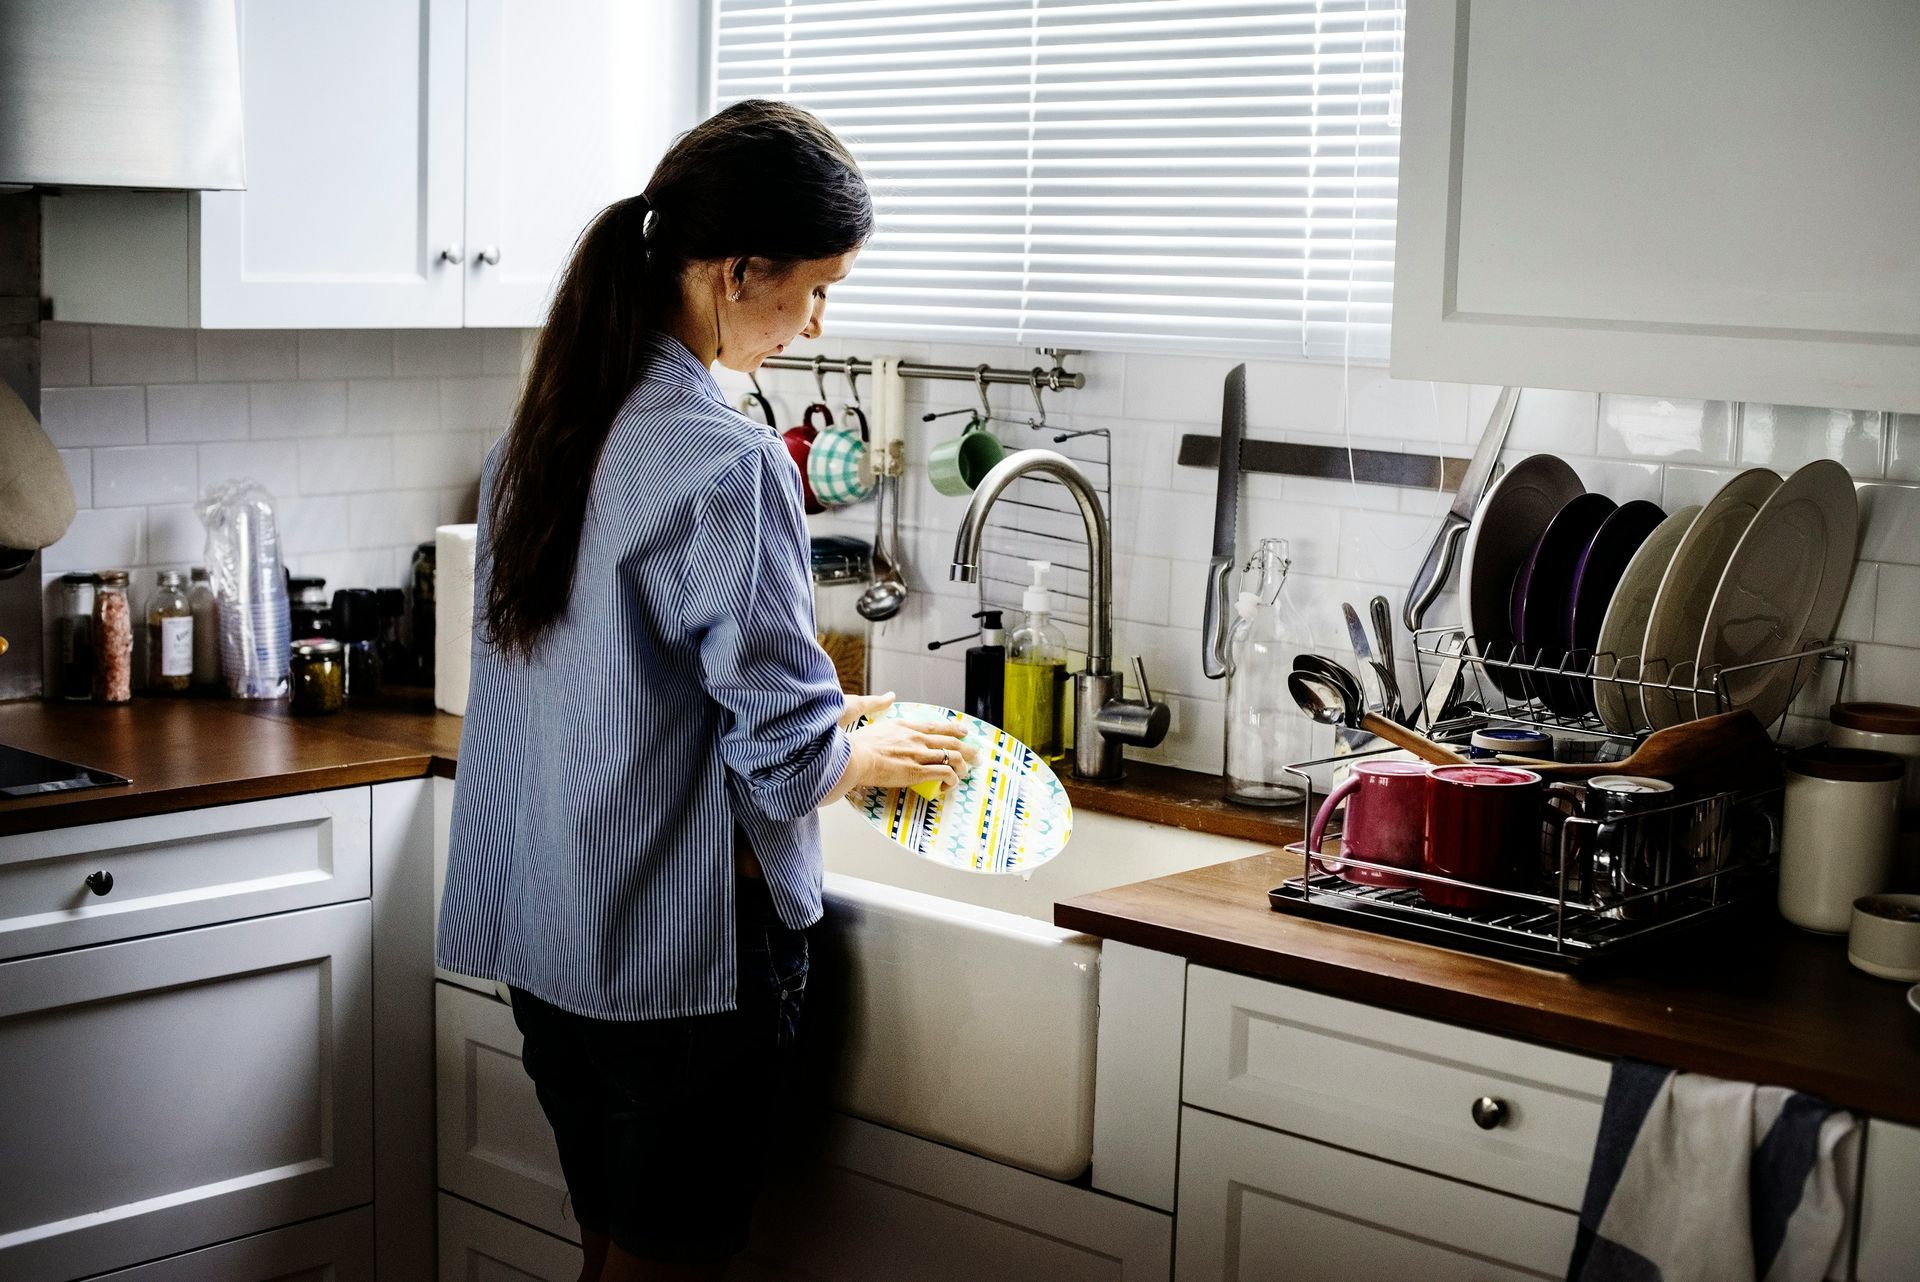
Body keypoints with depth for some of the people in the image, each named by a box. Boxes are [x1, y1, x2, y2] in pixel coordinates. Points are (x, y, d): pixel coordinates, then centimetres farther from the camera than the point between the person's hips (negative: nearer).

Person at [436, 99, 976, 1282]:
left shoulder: (548, 424, 5)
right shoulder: (725, 462, -22)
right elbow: (788, 763, -20)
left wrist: (826, 718, 16)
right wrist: (885, 752, 1)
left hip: (547, 926, 8)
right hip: (686, 951, -8)